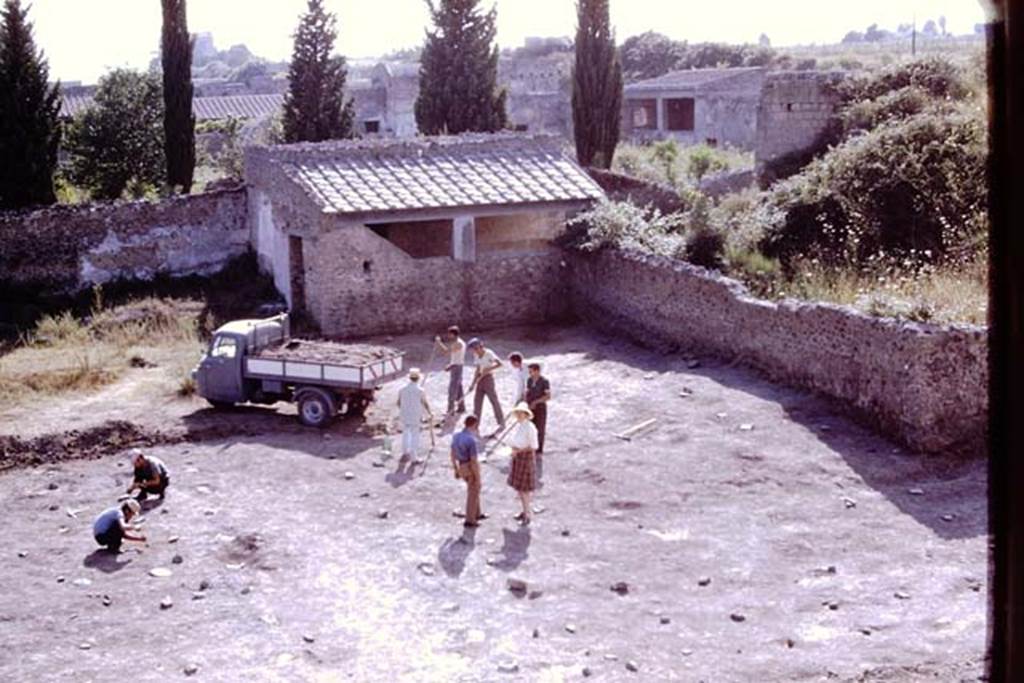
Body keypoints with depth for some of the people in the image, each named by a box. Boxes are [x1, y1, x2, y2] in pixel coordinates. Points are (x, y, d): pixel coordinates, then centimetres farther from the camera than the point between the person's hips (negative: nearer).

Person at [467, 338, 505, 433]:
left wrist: (488, 369, -26)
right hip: (480, 379, 8)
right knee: (477, 400, 8)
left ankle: (501, 423, 4)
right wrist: (473, 383, 7)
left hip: (488, 378, -8)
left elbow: (499, 363, -23)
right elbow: (478, 370, 12)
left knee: (494, 400, -3)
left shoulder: (488, 353, -14)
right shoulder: (477, 356, 8)